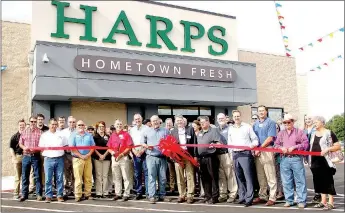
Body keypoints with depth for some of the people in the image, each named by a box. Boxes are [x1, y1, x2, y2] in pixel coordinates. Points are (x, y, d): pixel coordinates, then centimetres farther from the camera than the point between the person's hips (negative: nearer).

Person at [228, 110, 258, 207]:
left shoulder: (247, 126, 3)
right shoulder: (230, 129, 16)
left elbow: (255, 139, 3)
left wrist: (253, 144, -17)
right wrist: (231, 152, 9)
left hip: (245, 154, -5)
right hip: (235, 154, 5)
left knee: (248, 177, -7)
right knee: (239, 177, 9)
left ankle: (249, 198, -3)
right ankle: (242, 197, 17)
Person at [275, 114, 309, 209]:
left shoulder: (299, 132, 5)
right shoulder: (281, 133, 15)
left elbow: (305, 143, -5)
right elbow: (276, 144, 11)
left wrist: (294, 147, -14)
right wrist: (281, 148, -10)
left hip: (296, 159, -3)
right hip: (284, 159, 3)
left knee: (300, 181, -1)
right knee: (286, 181, 6)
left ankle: (301, 201, 6)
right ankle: (289, 200, 16)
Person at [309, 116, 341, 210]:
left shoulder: (329, 133, -5)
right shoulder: (313, 134, 14)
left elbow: (338, 146, -7)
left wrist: (327, 149, -21)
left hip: (326, 161, -7)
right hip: (315, 161, 7)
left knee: (328, 181, -2)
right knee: (319, 181, 11)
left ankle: (331, 203, 5)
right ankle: (323, 201, 20)